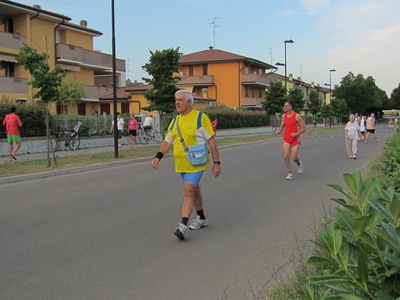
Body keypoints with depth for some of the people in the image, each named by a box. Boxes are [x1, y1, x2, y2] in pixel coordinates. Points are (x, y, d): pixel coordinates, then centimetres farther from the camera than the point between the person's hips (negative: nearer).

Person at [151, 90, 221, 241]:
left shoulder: (201, 118, -9)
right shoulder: (175, 121, 10)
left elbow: (211, 141, -8)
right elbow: (167, 141, 12)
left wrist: (216, 163, -10)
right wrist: (158, 156, -4)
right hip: (181, 164, 7)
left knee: (188, 192, -14)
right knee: (194, 190, 17)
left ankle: (183, 226, -15)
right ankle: (201, 219, 32)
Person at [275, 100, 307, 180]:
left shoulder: (297, 116, -12)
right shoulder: (284, 116, 3)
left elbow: (304, 127, -9)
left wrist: (296, 133, -21)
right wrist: (279, 130, -5)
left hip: (295, 139, -4)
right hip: (286, 139, 4)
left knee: (294, 158, -5)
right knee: (286, 156, -7)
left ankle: (299, 163, 31)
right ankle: (289, 173, 6)